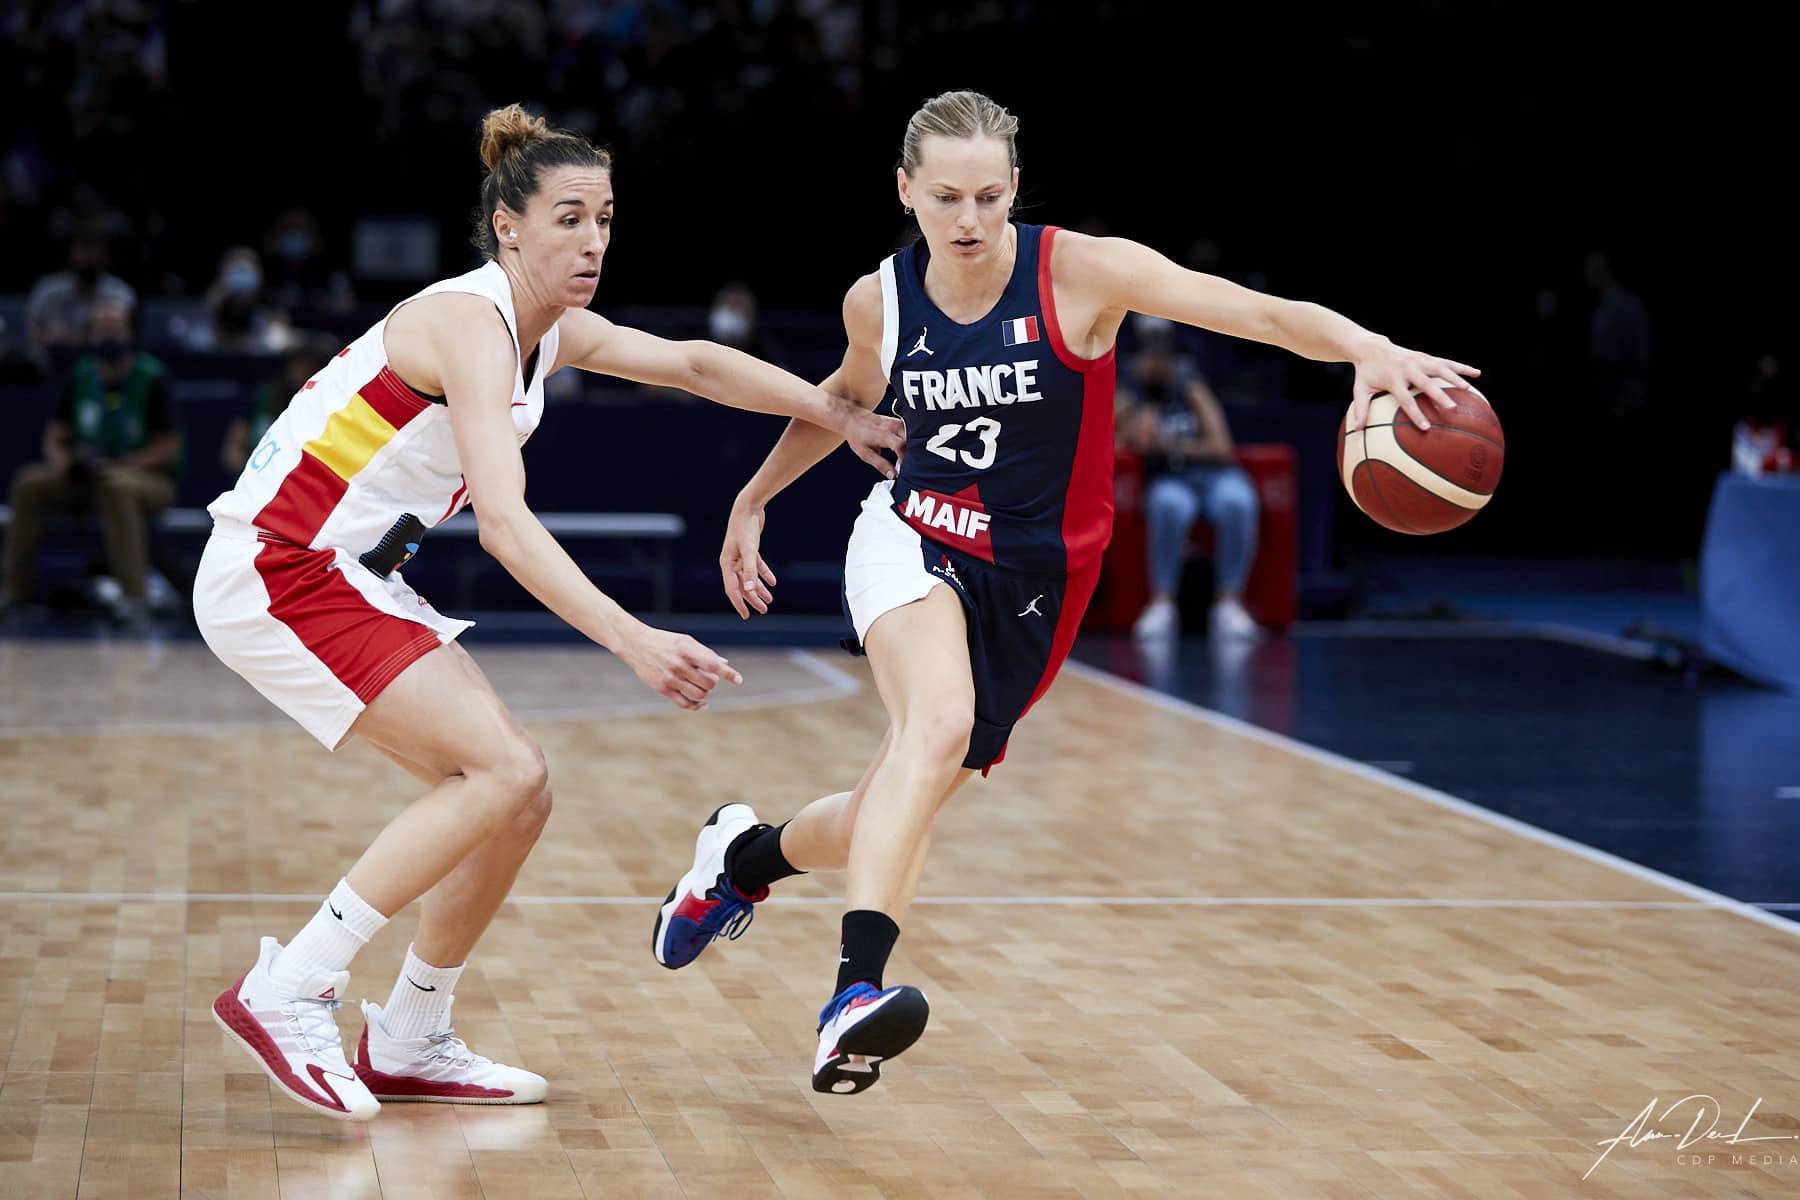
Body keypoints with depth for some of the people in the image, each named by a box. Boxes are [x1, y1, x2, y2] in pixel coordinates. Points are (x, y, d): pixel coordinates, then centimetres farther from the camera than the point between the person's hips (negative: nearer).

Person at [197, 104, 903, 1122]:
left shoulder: (553, 330, 7)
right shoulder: (471, 323, -21)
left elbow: (693, 363, 22)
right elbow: (505, 523, -32)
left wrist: (840, 414, 15)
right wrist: (635, 642, -41)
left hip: (349, 577, 9)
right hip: (277, 569, -9)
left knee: (516, 794, 5)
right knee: (504, 772, -18)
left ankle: (409, 1044, 18)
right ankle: (285, 994, -13)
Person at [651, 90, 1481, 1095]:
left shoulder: (1080, 273, -16)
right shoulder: (881, 301, -5)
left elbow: (1260, 312, -28)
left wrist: (1369, 349, -45)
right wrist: (756, 495, 22)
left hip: (1033, 578, 1)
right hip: (912, 540, 0)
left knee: (906, 809, 7)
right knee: (939, 721, -33)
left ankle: (750, 855, 40)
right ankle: (857, 991, -40)